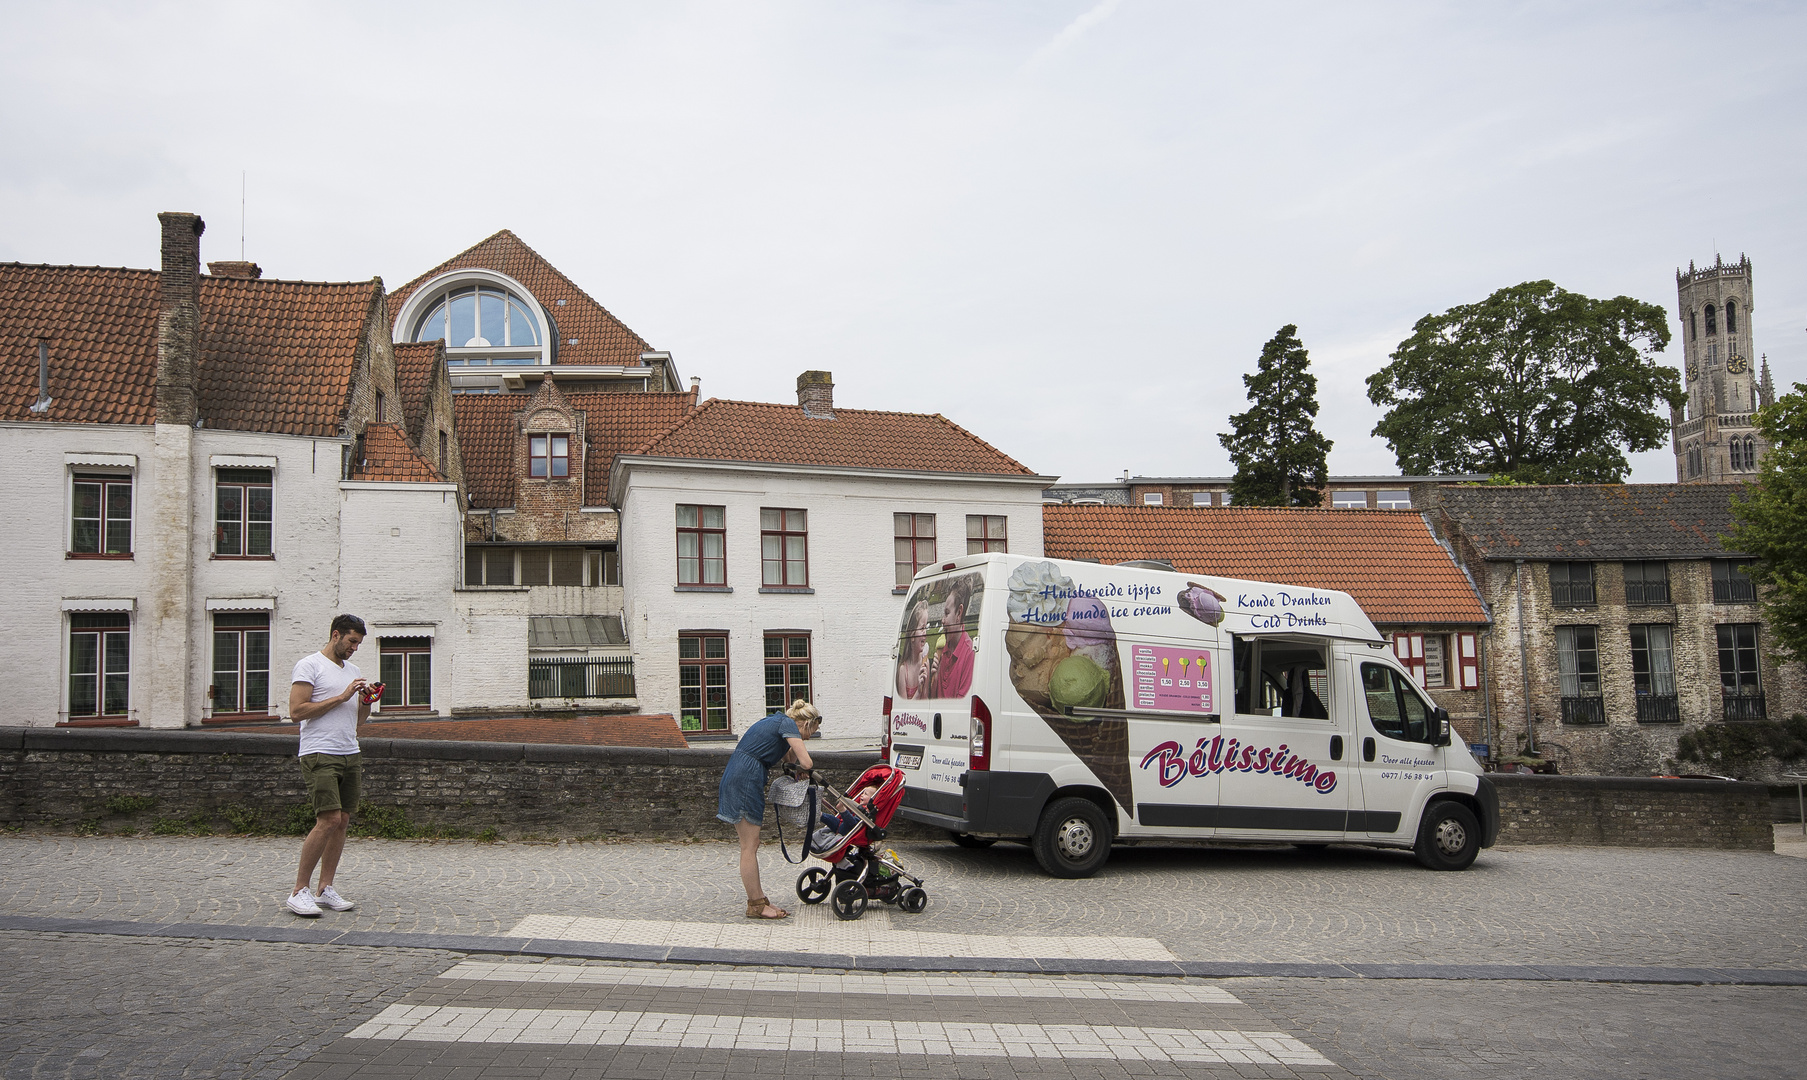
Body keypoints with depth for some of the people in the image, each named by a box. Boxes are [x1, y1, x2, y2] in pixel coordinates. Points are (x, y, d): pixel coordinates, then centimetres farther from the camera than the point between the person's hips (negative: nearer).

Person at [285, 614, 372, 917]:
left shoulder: (353, 671, 19)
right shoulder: (310, 665, -3)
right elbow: (296, 711, -13)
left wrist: (365, 702, 3)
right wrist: (341, 697, -13)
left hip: (350, 755, 7)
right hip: (320, 754, -7)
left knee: (342, 821, 4)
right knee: (329, 820, -15)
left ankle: (326, 889, 11)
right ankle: (299, 891, -6)